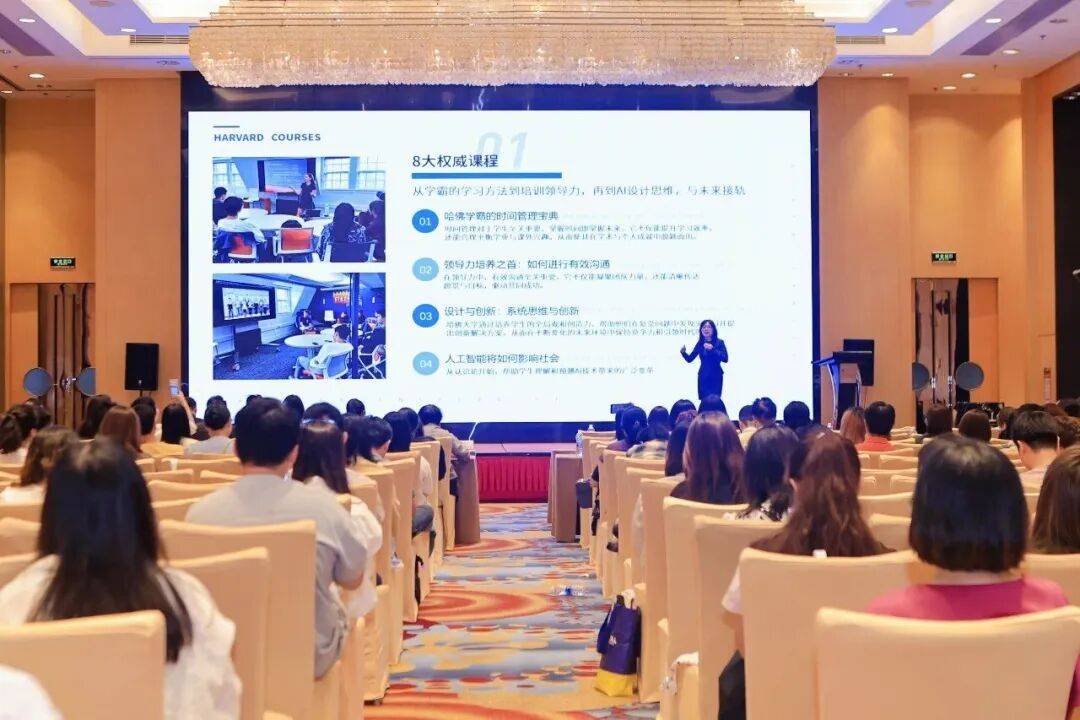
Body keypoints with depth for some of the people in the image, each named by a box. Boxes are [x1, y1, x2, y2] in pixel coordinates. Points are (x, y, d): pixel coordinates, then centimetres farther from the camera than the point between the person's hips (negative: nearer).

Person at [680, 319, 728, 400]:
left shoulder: (719, 342, -3)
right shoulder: (700, 344, 6)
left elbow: (725, 359, -13)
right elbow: (690, 359, 11)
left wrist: (712, 349, -22)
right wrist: (683, 352, -9)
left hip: (716, 377, -3)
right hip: (703, 377, 3)